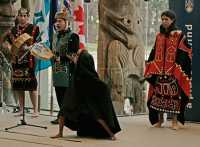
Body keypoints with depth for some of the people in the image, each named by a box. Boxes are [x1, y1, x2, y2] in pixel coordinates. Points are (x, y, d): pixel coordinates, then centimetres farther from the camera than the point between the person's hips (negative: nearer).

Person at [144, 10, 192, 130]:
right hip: (159, 71, 5)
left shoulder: (179, 35, -2)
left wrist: (179, 70, -16)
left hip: (173, 72, -5)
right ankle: (159, 120, 16)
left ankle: (175, 121, 2)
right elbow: (154, 53, 15)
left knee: (174, 95, -5)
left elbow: (183, 54, -7)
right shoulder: (159, 36, 13)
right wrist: (150, 70, 7)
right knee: (158, 94, 5)